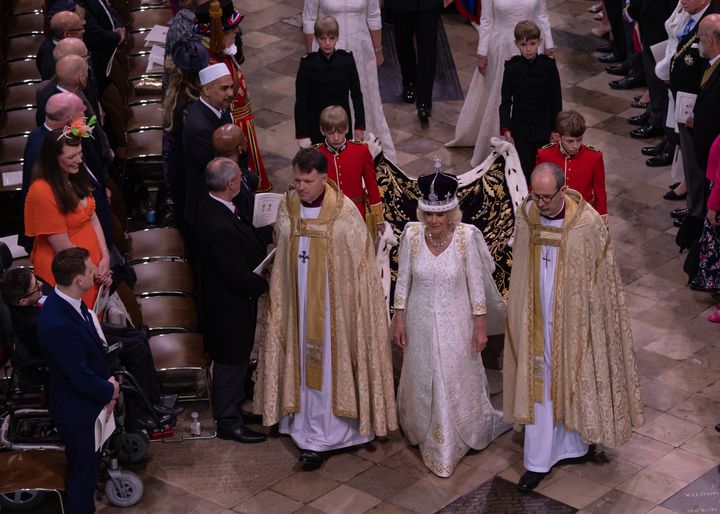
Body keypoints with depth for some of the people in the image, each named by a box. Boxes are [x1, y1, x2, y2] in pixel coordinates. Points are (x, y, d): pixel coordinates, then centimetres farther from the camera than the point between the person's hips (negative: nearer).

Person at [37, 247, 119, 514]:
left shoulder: (70, 302, -7)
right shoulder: (58, 324, -36)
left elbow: (94, 346, 7)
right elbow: (81, 378, -28)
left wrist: (108, 381, -4)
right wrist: (110, 390, -10)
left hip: (90, 400, 9)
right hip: (76, 411, -9)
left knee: (90, 463, 26)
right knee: (82, 470, 10)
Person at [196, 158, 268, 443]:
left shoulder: (211, 206, -4)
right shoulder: (221, 227, -34)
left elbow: (245, 241, 9)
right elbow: (238, 277, -27)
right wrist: (265, 283, -12)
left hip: (226, 299, 10)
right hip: (230, 304, -10)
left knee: (238, 357, 24)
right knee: (231, 360, 7)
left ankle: (233, 409, 40)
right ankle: (228, 422, 23)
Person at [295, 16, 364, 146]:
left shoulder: (346, 59, -3)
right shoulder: (308, 63, -9)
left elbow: (356, 94, 4)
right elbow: (301, 100, -6)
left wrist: (359, 126, 3)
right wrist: (302, 134, -8)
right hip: (316, 127, -2)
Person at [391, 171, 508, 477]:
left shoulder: (466, 237, -18)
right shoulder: (412, 235, -13)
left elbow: (476, 284, -9)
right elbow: (403, 280, -1)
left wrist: (480, 326, -7)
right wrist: (399, 319, 1)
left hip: (455, 325, -2)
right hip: (421, 323, 2)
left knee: (458, 382, 11)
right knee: (422, 381, 16)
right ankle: (426, 436, 39)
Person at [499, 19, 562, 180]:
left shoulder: (549, 65, -5)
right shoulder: (512, 67, -6)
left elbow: (556, 99, 1)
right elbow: (505, 100, -1)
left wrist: (556, 129, 0)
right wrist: (506, 129, -9)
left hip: (544, 129, 1)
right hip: (521, 129, -1)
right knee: (524, 172, -4)